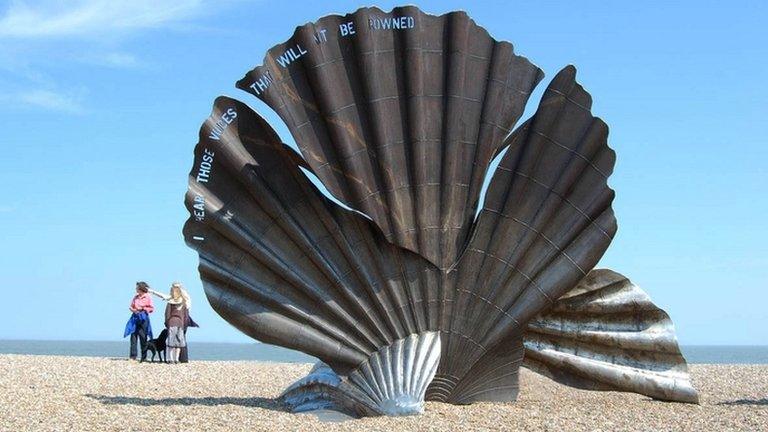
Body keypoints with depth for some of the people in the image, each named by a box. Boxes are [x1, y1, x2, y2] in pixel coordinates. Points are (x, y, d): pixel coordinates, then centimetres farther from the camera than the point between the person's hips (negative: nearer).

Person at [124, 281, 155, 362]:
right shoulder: (136, 297, 10)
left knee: (143, 337, 1)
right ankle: (133, 356, 0)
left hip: (143, 318, -4)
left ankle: (144, 357, 8)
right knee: (133, 336, -3)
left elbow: (151, 309, -2)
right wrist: (132, 309, -7)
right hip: (135, 317, 4)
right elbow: (131, 306, 15)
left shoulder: (148, 297, -2)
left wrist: (143, 309, -13)